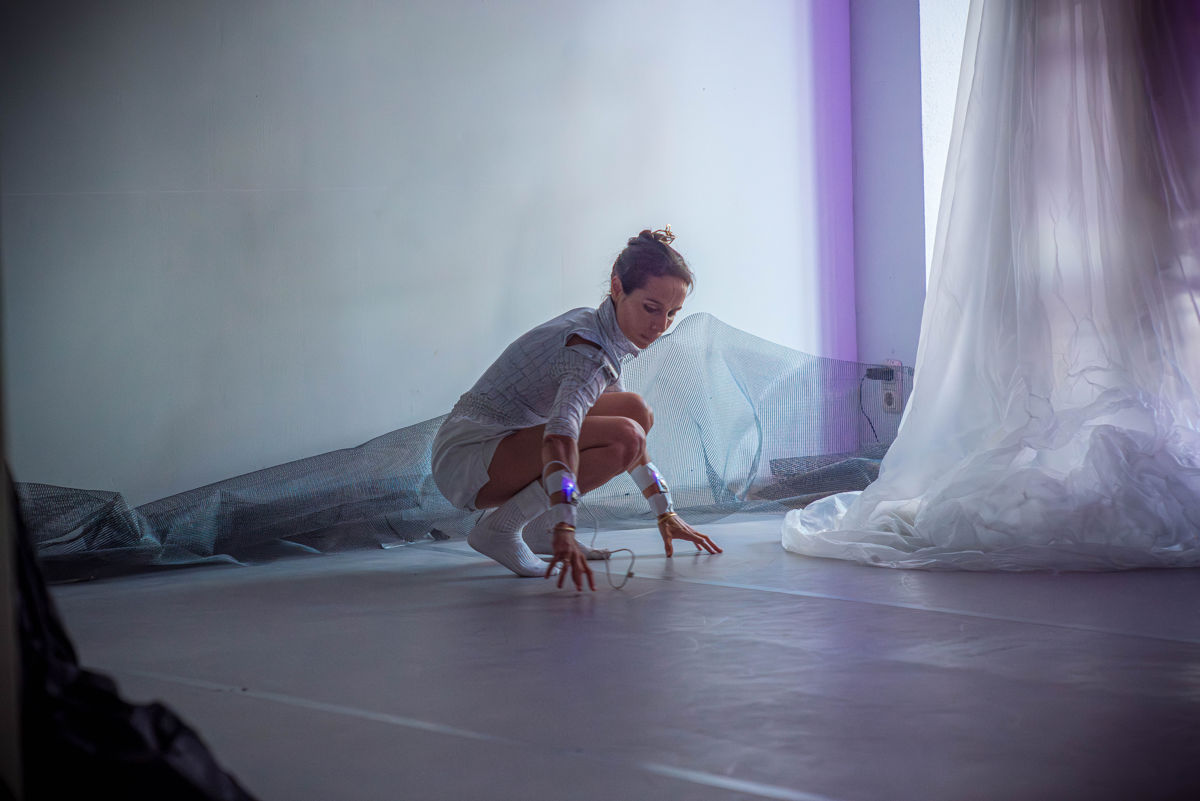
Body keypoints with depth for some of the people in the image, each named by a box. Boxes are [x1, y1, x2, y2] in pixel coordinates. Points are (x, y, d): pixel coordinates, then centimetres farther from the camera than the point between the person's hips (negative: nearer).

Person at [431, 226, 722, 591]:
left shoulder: (595, 327, 8)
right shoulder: (589, 352, -21)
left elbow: (628, 435, 21)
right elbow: (560, 434, -40)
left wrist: (665, 513, 19)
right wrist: (564, 531, -52)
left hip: (501, 442, 9)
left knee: (636, 410, 6)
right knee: (625, 436, -25)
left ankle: (535, 524, 7)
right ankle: (498, 529, -15)